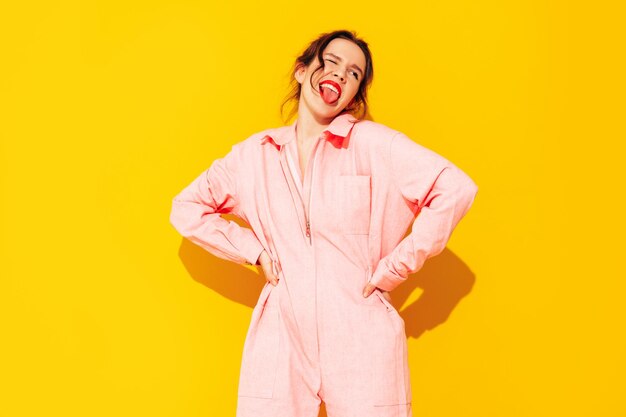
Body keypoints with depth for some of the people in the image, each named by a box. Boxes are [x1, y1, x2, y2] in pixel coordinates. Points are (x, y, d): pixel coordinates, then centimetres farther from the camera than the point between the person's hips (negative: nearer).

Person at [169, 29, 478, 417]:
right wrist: (254, 250, 5)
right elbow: (187, 207, 18)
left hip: (362, 340, -2)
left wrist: (391, 270, -9)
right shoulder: (254, 154, 8)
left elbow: (456, 188, -11)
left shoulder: (374, 144, -3)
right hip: (280, 339, 3)